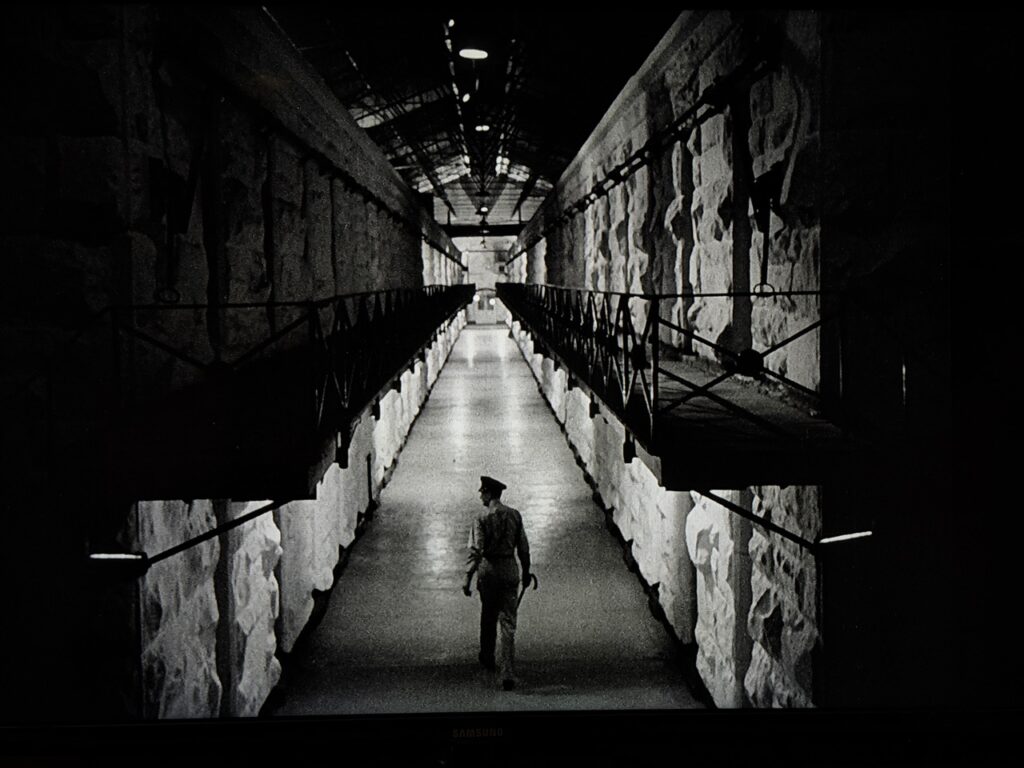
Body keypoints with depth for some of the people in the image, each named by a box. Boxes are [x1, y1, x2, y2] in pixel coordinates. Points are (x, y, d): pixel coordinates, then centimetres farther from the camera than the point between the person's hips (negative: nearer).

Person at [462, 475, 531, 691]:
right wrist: (526, 571, 17)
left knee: (488, 616, 20)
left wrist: (468, 578, -12)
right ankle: (507, 673, -9)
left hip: (488, 569, -2)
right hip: (510, 569, 2)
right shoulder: (515, 515, 1)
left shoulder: (482, 518, -10)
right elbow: (523, 547, 5)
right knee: (508, 622, 1)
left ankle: (487, 659, 39)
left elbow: (476, 550, -15)